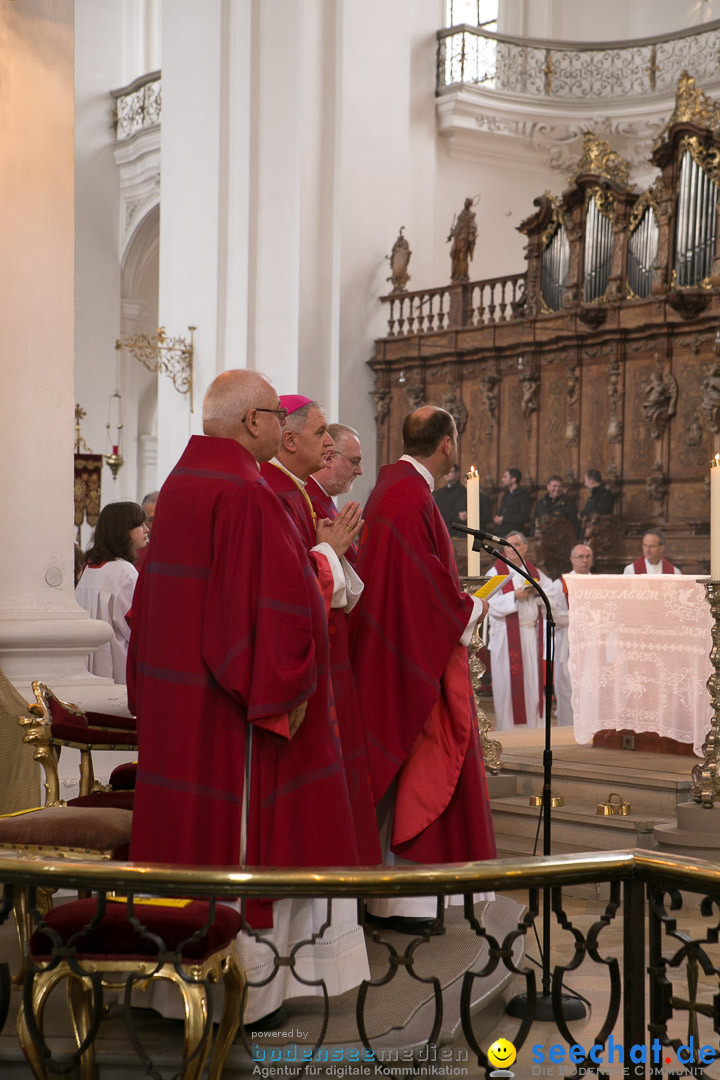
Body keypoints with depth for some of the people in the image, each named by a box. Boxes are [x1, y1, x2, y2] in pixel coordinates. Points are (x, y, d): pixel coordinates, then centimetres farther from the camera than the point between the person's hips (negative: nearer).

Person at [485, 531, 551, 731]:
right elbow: (492, 604, -10)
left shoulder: (534, 572, 14)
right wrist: (515, 596, -21)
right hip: (506, 635, -4)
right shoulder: (495, 573, 0)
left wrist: (537, 592, -7)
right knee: (508, 682, -5)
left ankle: (533, 725, 10)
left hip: (531, 633, 4)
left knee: (532, 679, 4)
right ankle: (507, 727, -1)